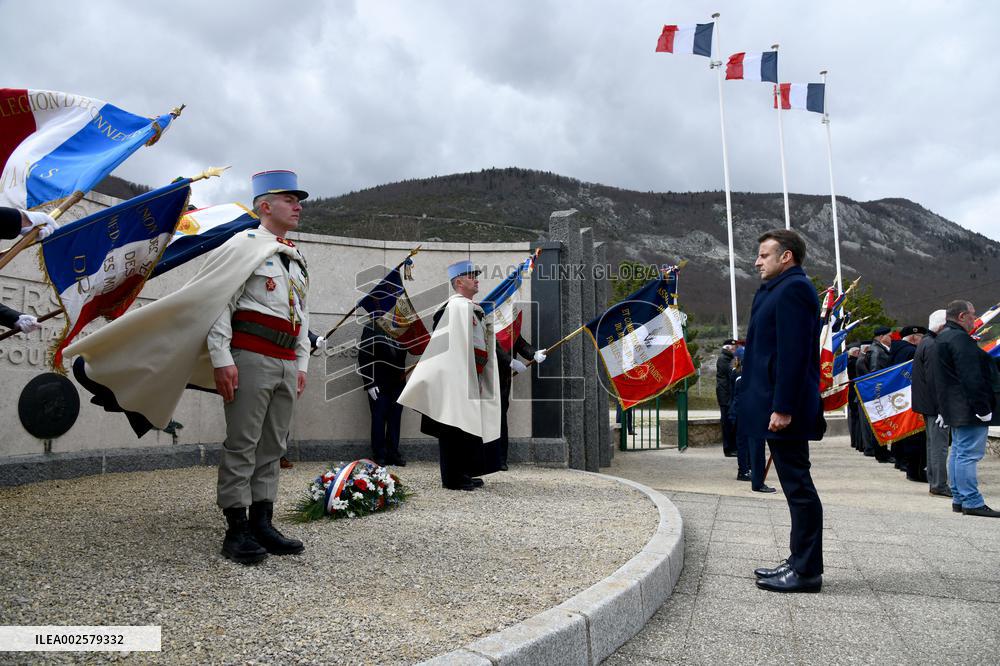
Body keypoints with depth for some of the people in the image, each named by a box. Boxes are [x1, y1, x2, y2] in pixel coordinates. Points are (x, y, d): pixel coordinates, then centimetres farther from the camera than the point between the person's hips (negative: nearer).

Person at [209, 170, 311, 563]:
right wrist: (222, 359, -17)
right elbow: (221, 303, -10)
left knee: (273, 446, 9)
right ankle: (237, 531, 2)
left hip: (287, 363, 8)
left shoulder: (297, 260, 21)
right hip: (251, 357, -8)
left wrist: (302, 364, 18)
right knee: (242, 444, -4)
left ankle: (262, 523, 17)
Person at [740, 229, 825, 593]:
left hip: (785, 409, -10)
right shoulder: (778, 290, 18)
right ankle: (801, 562, 23)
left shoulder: (793, 289, -12)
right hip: (778, 406, 10)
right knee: (796, 485, 14)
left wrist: (783, 408, -23)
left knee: (798, 486, -3)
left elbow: (793, 353, -20)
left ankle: (806, 571, 5)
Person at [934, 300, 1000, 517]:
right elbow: (971, 377, -22)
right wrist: (982, 408, -20)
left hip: (954, 409, 11)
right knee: (968, 454, -8)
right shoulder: (960, 338, -16)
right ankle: (972, 502, -6)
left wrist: (944, 409, 25)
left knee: (958, 452, 14)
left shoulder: (943, 337, 18)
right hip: (969, 409, -11)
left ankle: (959, 499, 19)